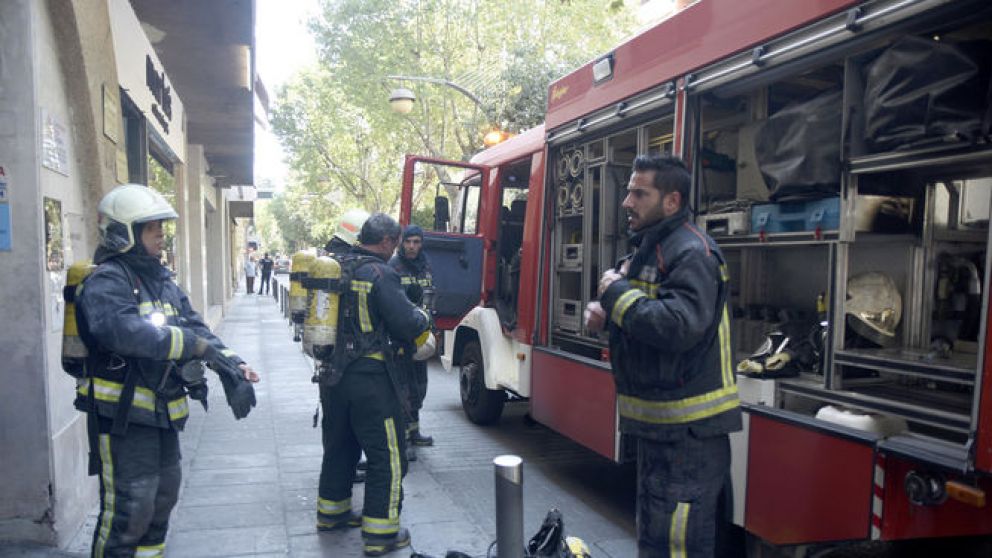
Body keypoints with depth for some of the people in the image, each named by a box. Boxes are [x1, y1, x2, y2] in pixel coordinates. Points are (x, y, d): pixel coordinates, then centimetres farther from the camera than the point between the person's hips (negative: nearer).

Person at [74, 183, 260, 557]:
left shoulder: (163, 281, 12)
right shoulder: (105, 282, -16)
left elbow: (194, 328, 6)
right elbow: (128, 331, -34)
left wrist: (231, 365, -10)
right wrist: (200, 346, -33)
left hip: (163, 413, 9)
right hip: (123, 415, -9)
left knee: (163, 498, 21)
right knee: (128, 510, -3)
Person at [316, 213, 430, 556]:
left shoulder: (337, 267, 6)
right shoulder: (380, 274, -17)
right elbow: (408, 325, -18)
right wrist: (424, 317, 1)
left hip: (335, 373, 8)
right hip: (371, 377, -8)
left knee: (339, 446, 24)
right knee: (387, 456, 4)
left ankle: (331, 513, 39)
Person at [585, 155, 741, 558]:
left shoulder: (692, 253, -18)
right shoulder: (647, 249, 14)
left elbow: (679, 325, -33)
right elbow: (638, 320, 25)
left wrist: (617, 293, -21)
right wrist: (603, 314, 2)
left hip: (688, 432, -10)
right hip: (657, 423, 10)